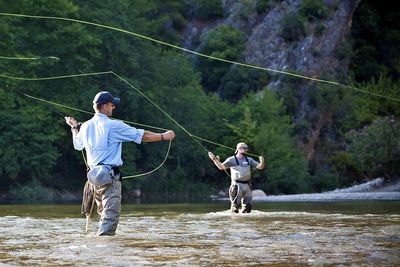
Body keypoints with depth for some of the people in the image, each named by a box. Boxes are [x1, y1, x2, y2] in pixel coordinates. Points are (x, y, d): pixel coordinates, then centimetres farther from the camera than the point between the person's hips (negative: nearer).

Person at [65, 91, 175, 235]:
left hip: (94, 174, 8)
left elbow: (77, 144, 30)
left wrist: (74, 127, 49)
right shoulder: (113, 126, -10)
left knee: (104, 215, 19)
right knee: (111, 216, -14)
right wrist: (163, 136, 6)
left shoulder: (86, 126, 10)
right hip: (110, 176, -8)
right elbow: (141, 135, -6)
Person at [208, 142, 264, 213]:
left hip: (247, 185, 4)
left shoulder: (249, 160, 14)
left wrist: (262, 162, -14)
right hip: (237, 185, -4)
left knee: (248, 206, 7)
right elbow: (221, 167, -5)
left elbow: (260, 167, 9)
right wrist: (214, 159, -19)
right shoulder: (232, 160, 2)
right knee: (236, 205, -8)